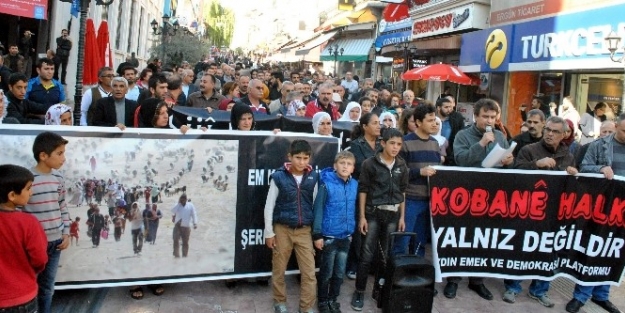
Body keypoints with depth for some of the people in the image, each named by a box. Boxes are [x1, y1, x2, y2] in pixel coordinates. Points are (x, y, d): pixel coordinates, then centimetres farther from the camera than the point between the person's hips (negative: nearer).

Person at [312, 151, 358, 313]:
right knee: (326, 271, 10)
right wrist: (317, 235, -14)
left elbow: (353, 208, 10)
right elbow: (318, 210, -13)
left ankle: (333, 299, 33)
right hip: (329, 235, -4)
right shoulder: (326, 184, -15)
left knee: (340, 271, 15)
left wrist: (352, 230, 14)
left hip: (346, 236, 5)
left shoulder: (354, 184, -1)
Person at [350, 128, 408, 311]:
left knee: (389, 254, 9)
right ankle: (359, 291, 12)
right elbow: (363, 190, -5)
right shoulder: (370, 164, -6)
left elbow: (402, 192, 11)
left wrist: (402, 217, 9)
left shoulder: (401, 166, 6)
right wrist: (362, 216, -8)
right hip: (373, 213, -3)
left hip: (393, 215, 3)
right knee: (367, 255, 0)